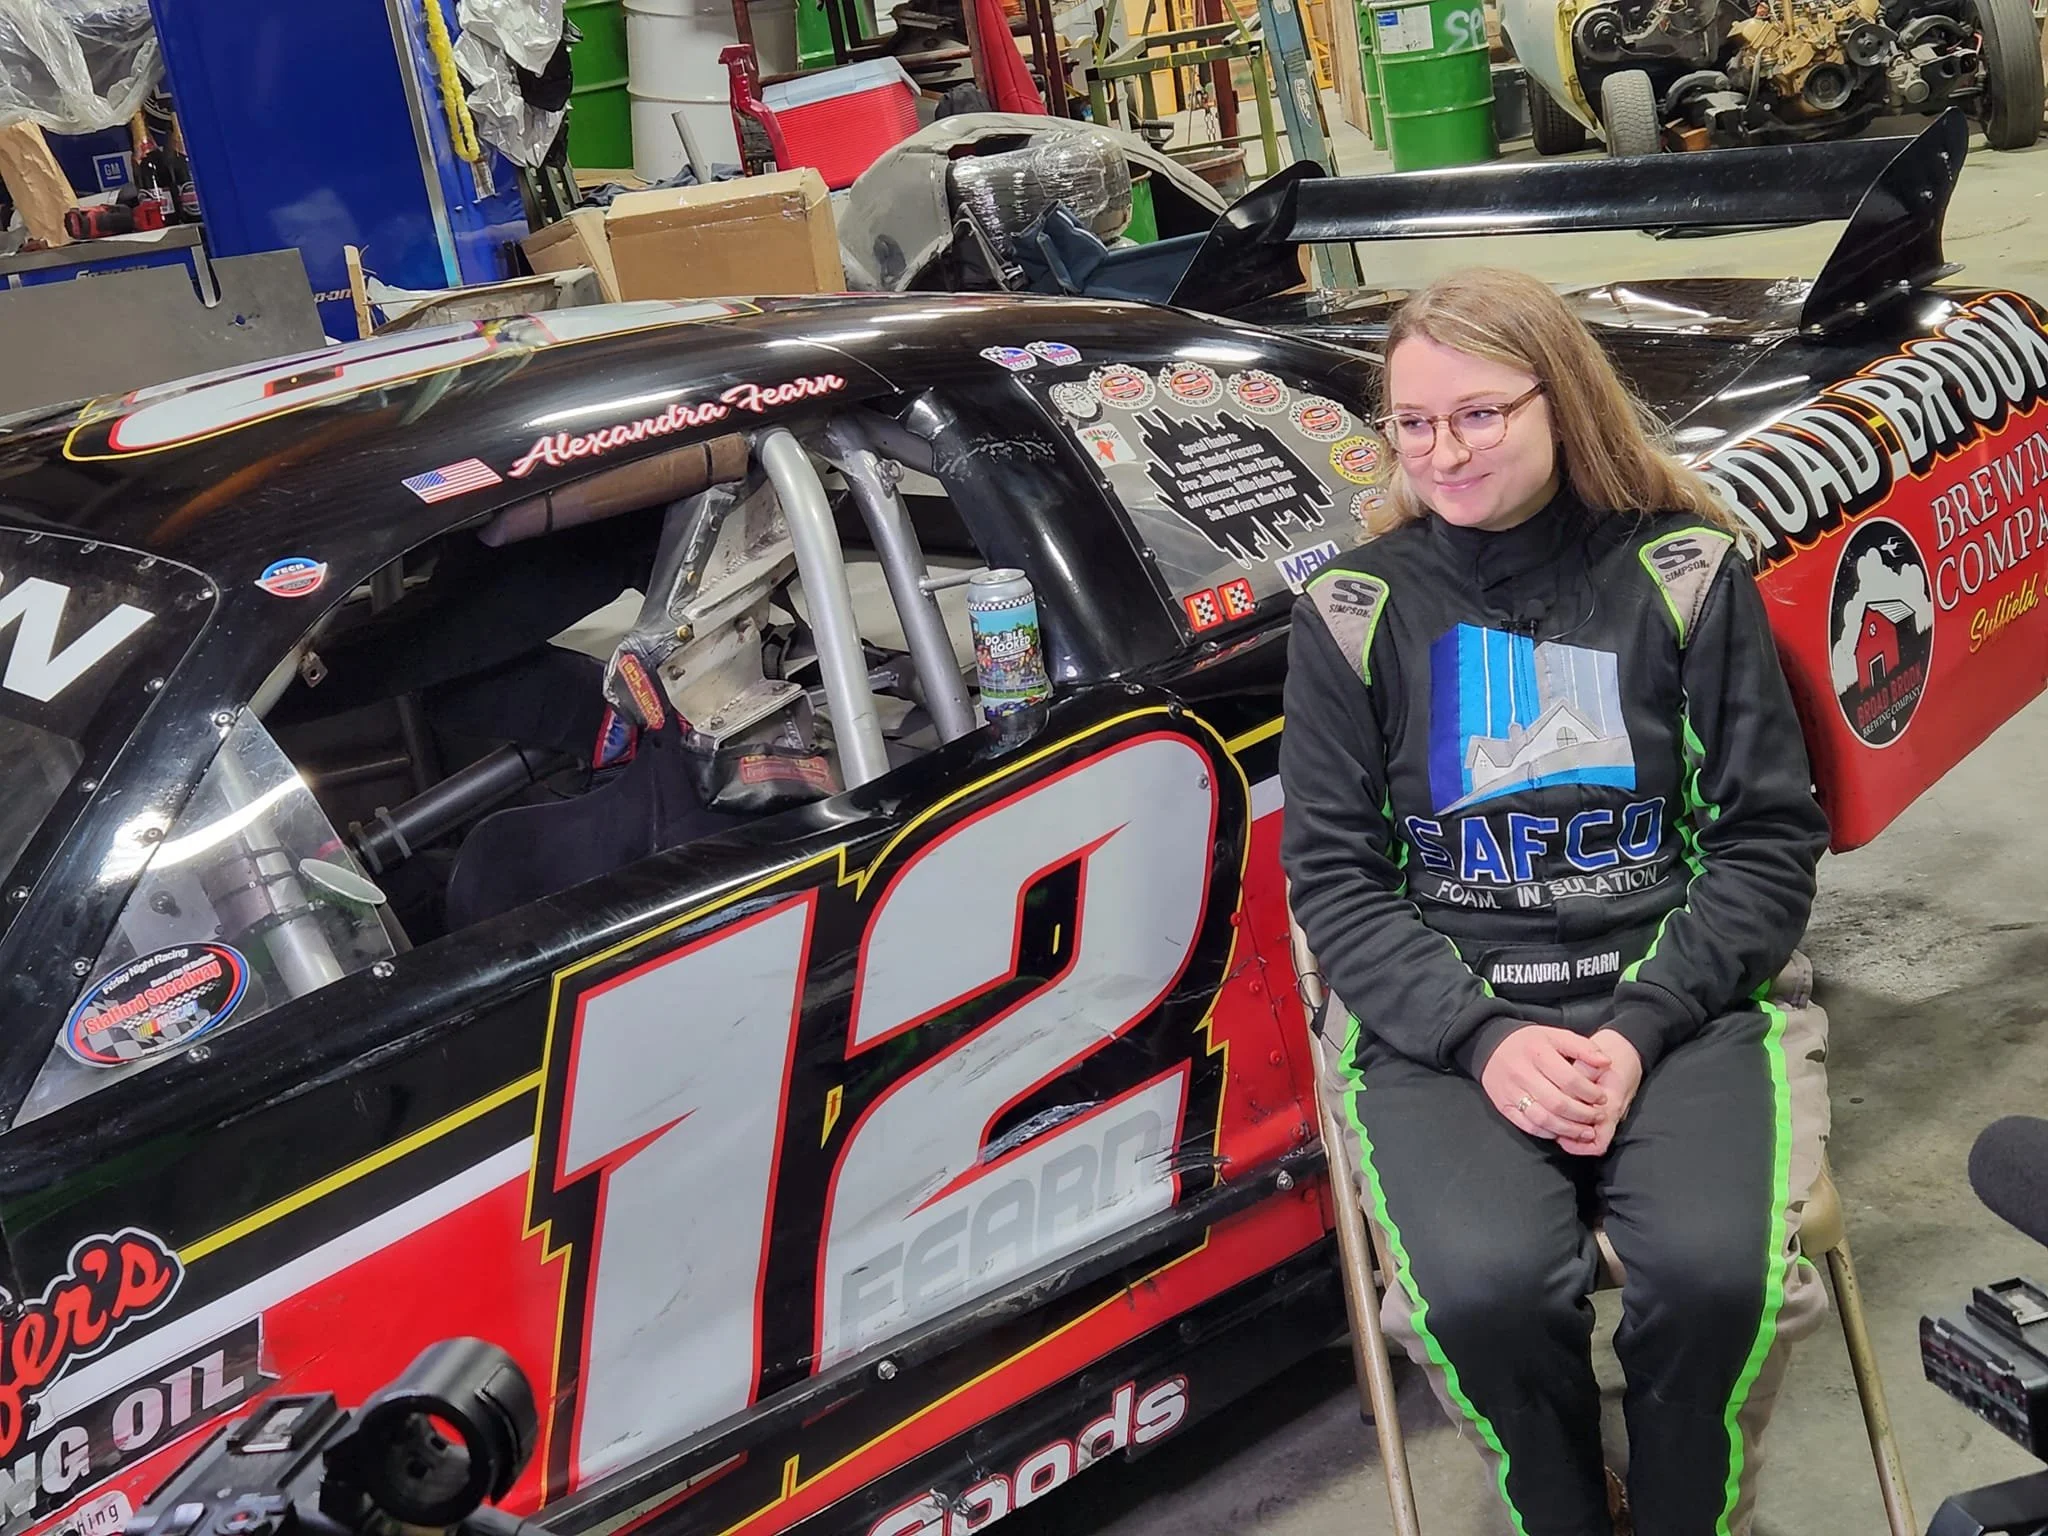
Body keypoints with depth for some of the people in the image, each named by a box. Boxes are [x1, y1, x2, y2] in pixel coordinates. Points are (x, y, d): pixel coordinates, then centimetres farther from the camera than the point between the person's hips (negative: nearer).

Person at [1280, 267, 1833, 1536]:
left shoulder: (1685, 572, 3)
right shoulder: (1357, 611, 4)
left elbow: (1769, 840, 3)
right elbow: (1334, 873, 2)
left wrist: (1641, 1029, -11)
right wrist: (1483, 1039, -13)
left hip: (1676, 993, 1)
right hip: (1439, 1014, 0)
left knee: (1715, 1269, -26)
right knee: (1485, 1286, -27)